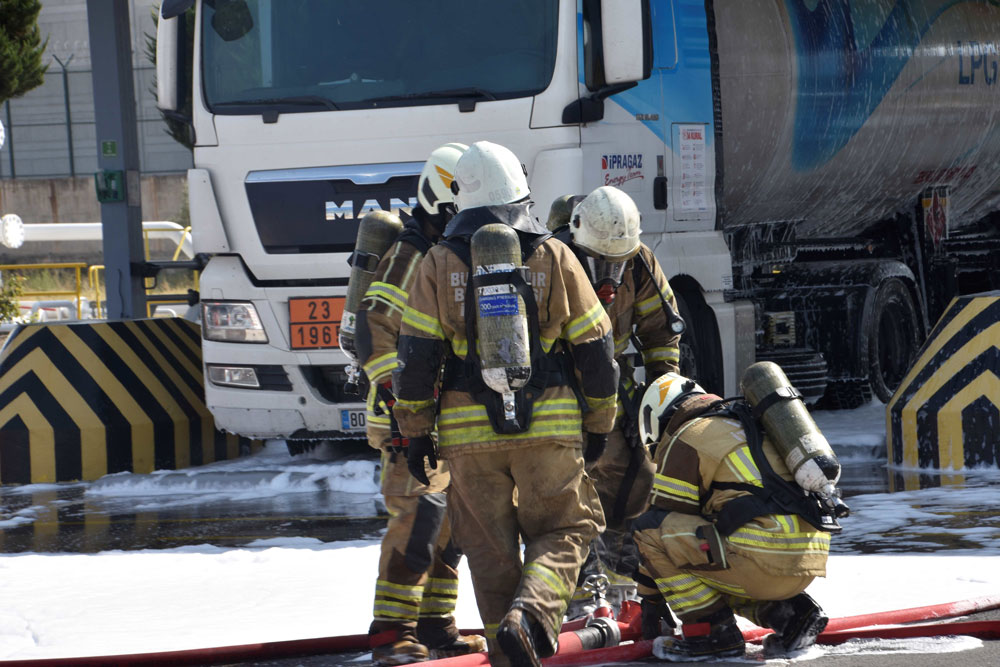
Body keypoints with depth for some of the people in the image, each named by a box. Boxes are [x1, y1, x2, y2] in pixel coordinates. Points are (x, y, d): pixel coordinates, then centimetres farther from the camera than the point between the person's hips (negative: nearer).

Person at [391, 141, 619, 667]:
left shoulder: (439, 264, 0)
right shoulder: (554, 258, 1)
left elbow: (417, 356, -1)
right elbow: (594, 349, 5)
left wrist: (416, 432, 8)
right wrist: (598, 424, 15)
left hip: (470, 434, 0)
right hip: (550, 426, 0)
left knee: (490, 548, 10)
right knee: (562, 530, 10)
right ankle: (532, 612, -16)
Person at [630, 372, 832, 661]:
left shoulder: (684, 439, 4)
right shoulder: (743, 426, 30)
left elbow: (662, 517, 8)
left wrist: (651, 598, 19)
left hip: (765, 558, -9)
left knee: (649, 528, -1)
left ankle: (711, 631, -3)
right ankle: (788, 612, 11)